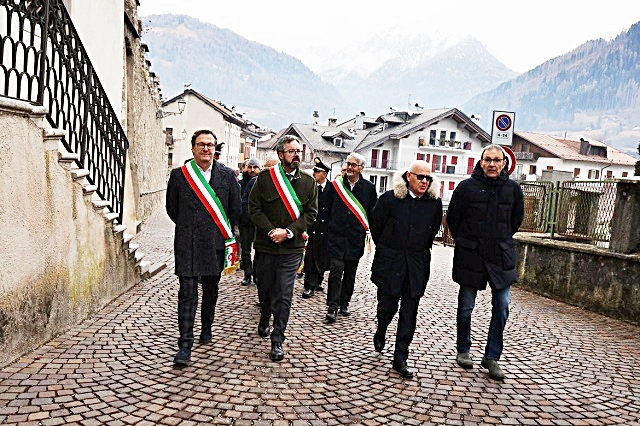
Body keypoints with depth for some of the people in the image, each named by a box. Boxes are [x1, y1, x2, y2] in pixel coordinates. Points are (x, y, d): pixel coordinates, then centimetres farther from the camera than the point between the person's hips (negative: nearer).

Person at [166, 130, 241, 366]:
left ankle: (206, 328, 39)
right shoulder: (178, 174, 1)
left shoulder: (228, 175, 1)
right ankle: (185, 345, 1)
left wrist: (223, 232, 11)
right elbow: (172, 207, 11)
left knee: (211, 290, 16)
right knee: (187, 293, -4)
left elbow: (235, 209, 8)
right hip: (187, 244, -1)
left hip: (215, 244, 2)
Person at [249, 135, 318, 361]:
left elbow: (311, 213, 0)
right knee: (264, 288, 17)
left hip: (292, 248, -1)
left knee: (284, 296, -2)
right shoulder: (265, 177, 0)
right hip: (265, 245, 1)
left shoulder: (308, 182, 3)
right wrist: (271, 231, -14)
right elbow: (254, 208, -2)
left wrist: (288, 232, -13)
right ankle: (264, 319, 45)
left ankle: (277, 340, 9)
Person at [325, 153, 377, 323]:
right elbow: (327, 208, 8)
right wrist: (328, 227, 4)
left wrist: (368, 230, 2)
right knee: (336, 270, -7)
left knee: (350, 272, 11)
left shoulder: (369, 188, 3)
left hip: (356, 237, 1)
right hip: (336, 236, -1)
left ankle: (344, 304, 24)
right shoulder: (336, 185, 3)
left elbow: (373, 212, 8)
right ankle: (332, 307, -3)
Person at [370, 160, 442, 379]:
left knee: (409, 313, 3)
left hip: (417, 265, 2)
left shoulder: (434, 202, 1)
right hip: (390, 262, -2)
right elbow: (375, 224, 7)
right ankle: (380, 333, 39)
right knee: (387, 306, 4)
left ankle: (400, 359, 13)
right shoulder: (390, 198, -6)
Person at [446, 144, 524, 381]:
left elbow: (517, 219, 17)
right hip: (470, 256, -2)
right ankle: (463, 350, 26)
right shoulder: (467, 186, -5)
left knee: (502, 306, -1)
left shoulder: (513, 188, 3)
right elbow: (452, 217, 5)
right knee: (466, 306, 8)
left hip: (502, 256, 2)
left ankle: (492, 357, 13)